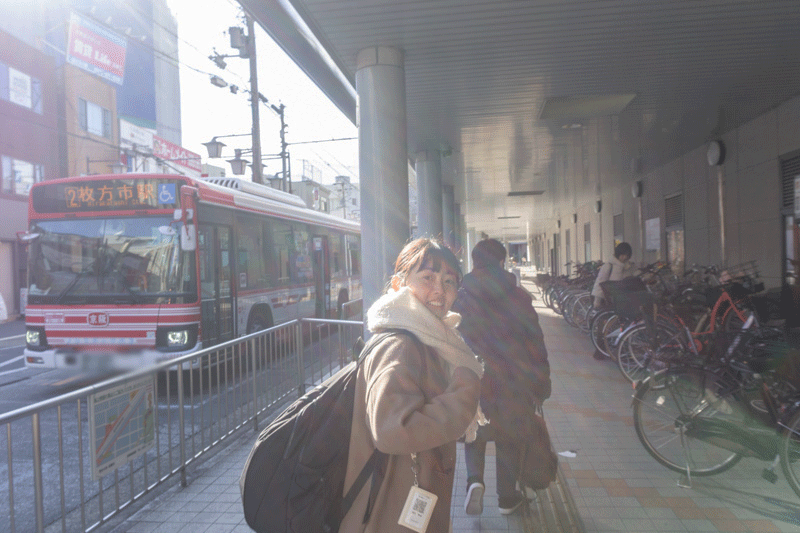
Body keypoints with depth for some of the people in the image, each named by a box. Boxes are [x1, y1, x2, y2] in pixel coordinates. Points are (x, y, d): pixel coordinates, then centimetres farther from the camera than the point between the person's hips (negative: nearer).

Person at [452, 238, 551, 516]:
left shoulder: (459, 298, -7)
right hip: (512, 386, 1)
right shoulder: (518, 297, -6)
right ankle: (507, 498, 29)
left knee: (474, 435, 21)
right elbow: (536, 344, -2)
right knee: (508, 439, 18)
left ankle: (474, 480, -1)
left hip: (472, 385, 0)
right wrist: (541, 386, 7)